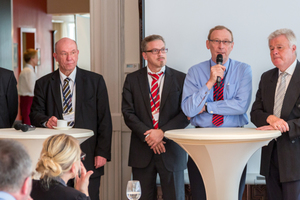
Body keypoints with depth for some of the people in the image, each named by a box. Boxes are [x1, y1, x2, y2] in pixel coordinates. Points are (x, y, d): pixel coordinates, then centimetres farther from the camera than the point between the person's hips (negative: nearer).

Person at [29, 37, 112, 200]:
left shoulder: (95, 81, 7)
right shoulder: (43, 84, 10)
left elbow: (104, 120, 4)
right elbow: (34, 115, 7)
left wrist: (102, 152, -4)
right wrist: (46, 120, -17)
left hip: (88, 156, -1)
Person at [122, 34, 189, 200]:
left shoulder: (180, 79, 4)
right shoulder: (132, 79, 7)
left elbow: (186, 114, -3)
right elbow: (128, 113, 0)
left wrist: (162, 132, -14)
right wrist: (147, 136, -12)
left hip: (171, 150, -1)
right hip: (142, 151, 1)